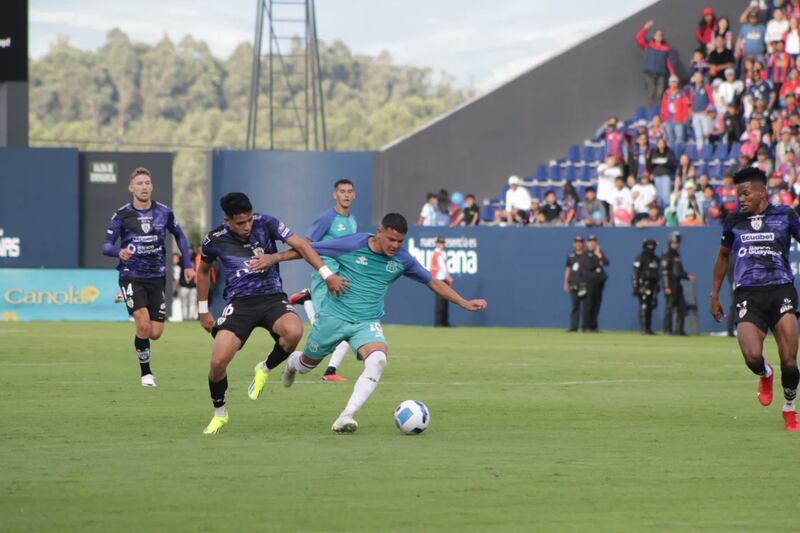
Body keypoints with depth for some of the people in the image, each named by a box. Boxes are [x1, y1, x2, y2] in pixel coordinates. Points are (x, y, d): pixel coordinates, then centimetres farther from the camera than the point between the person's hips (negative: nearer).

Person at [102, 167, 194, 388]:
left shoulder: (164, 212, 1)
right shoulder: (122, 215, -6)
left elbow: (179, 236, 17)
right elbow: (106, 246, -6)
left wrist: (187, 265, 12)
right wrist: (119, 252, -29)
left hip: (157, 278, 3)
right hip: (131, 277, -3)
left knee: (155, 332, -2)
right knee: (144, 325, -20)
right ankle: (146, 373, -1)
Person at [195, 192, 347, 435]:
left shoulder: (266, 224, -7)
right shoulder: (215, 240, -1)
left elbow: (300, 246, -8)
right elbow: (203, 271, 18)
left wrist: (327, 275, -17)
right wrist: (203, 310, 19)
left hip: (272, 298, 0)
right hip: (239, 303, 0)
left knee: (293, 332, -35)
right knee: (218, 362, -19)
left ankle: (265, 369, -2)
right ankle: (219, 414, 11)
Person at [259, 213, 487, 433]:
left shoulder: (402, 259, -4)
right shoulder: (352, 245, -14)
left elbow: (433, 282, 9)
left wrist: (465, 303, 5)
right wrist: (274, 258, -7)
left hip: (368, 322, 1)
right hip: (334, 316, -1)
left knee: (378, 360, -30)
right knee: (308, 363, 15)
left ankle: (346, 417, -34)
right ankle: (293, 362, 58)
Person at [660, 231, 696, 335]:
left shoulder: (677, 256, 18)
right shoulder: (666, 256, -7)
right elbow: (664, 272, -14)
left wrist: (688, 276, 9)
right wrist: (667, 287, -19)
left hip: (678, 285, 9)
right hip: (670, 285, -9)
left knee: (681, 307, 5)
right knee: (669, 308, -6)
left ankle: (679, 329, 8)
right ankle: (667, 330, -3)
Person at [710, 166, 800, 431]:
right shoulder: (734, 221, 12)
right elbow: (723, 256, 25)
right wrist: (714, 296, 23)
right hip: (747, 294, 1)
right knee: (752, 357, -20)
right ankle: (765, 374, 17)